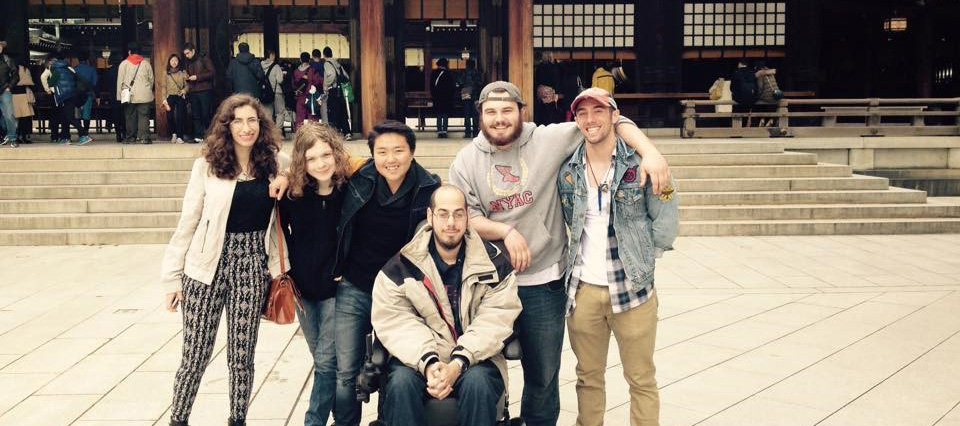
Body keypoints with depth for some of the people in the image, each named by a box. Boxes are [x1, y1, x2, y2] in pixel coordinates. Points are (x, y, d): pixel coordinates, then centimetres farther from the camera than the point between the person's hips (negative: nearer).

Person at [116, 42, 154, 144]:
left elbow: (120, 81, 2)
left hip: (129, 96, 0)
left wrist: (120, 95, 6)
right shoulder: (146, 63, 6)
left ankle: (130, 137, 7)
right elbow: (151, 79, 12)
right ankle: (144, 137, -9)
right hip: (144, 95, 1)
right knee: (144, 116, -2)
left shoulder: (124, 63, 3)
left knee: (130, 117, 6)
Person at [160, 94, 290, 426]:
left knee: (242, 355, 7)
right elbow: (187, 224, -2)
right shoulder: (207, 166, -4)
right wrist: (172, 276, -1)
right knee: (196, 354, 4)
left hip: (253, 266, 1)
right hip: (207, 267, -1)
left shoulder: (277, 165, 0)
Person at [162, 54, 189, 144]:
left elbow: (187, 85, 9)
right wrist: (165, 102, -1)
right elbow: (163, 88, 7)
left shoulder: (183, 73, 8)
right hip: (170, 97, 1)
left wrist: (184, 90, -15)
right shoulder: (166, 74, 10)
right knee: (169, 116, -13)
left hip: (180, 97, -1)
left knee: (180, 117, -14)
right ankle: (174, 133, 12)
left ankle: (180, 137, -9)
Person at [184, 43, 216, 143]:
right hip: (193, 92, 6)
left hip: (205, 91, -6)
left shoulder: (204, 59, -1)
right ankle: (198, 136, 2)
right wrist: (187, 77, 6)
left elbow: (212, 72, -10)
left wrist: (197, 77, -14)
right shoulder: (188, 63, 19)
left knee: (206, 114, -7)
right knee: (195, 115, 1)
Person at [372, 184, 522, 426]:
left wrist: (459, 363, -21)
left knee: (478, 383, -32)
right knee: (400, 383, -30)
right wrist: (428, 362, -23)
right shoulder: (401, 266, 3)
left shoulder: (494, 262, 2)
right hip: (419, 357, 0)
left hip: (473, 358, 0)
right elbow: (394, 320, -6)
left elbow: (496, 319, -7)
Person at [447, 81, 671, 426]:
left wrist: (650, 153, -18)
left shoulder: (548, 140, -5)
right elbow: (464, 217, -5)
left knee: (543, 374, 11)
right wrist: (507, 232, -18)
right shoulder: (466, 161, 1)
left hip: (543, 281, -1)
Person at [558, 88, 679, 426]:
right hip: (582, 289, 3)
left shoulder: (640, 163, -8)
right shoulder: (567, 169, 3)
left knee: (641, 379, 8)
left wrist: (642, 260, -3)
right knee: (588, 377, 15)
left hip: (632, 289, -3)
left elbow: (664, 226, -3)